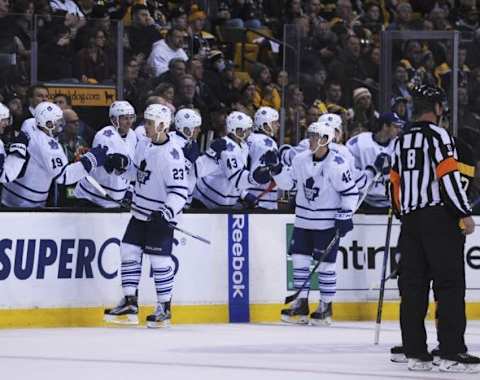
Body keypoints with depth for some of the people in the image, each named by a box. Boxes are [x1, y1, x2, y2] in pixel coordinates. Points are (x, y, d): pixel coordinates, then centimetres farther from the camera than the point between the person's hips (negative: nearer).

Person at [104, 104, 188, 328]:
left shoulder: (172, 155, -19)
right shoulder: (143, 145, 5)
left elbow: (179, 190, -23)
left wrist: (168, 212, -33)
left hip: (160, 217, -8)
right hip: (140, 212, 8)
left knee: (160, 261, -4)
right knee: (129, 252, 5)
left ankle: (164, 309, 9)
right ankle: (129, 305, 10)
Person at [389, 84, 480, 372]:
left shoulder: (402, 140, 15)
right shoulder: (438, 135, -8)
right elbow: (449, 176, -17)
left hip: (410, 219, 8)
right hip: (439, 217, -8)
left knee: (413, 285, 8)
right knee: (450, 284, -7)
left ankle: (415, 352, 7)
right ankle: (452, 354, -13)